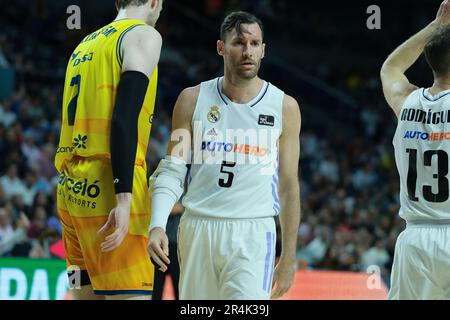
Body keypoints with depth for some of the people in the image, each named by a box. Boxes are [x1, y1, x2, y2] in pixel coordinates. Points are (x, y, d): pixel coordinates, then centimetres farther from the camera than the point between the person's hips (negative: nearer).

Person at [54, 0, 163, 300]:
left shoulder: (85, 44, 23)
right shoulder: (144, 35, -1)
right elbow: (124, 118, -14)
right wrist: (124, 198, -20)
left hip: (70, 187, 8)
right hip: (107, 188, -8)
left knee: (86, 293, 10)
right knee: (129, 293, -12)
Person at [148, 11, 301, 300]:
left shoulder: (284, 107, 3)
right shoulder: (193, 100, 5)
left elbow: (289, 186, 7)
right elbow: (171, 171, 4)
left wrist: (289, 256, 6)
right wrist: (157, 226, -13)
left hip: (252, 234, -2)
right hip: (197, 230, 2)